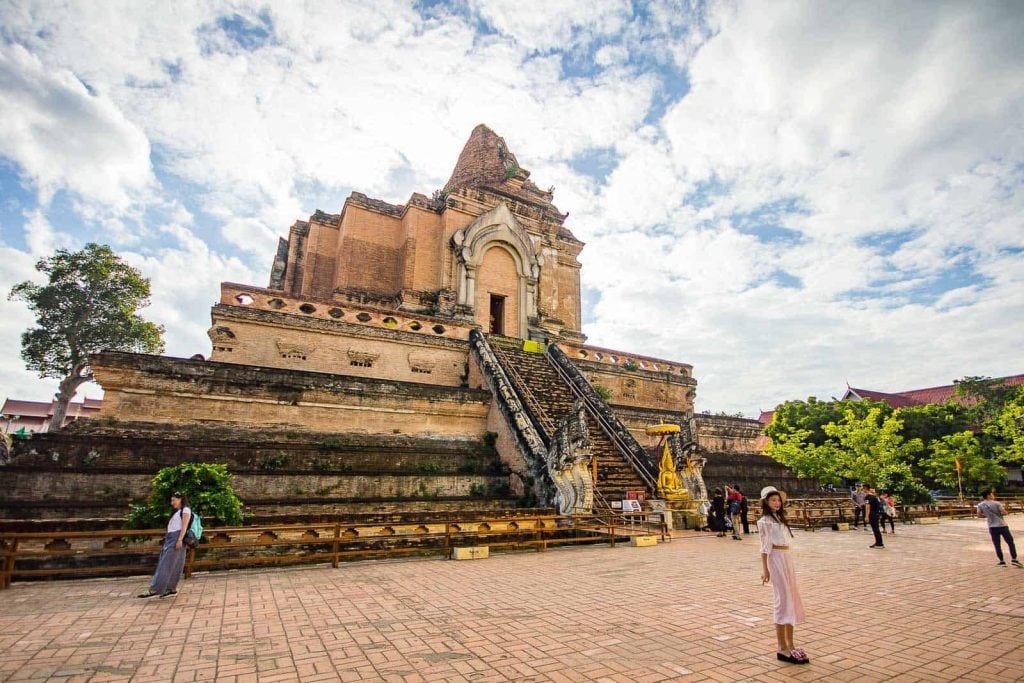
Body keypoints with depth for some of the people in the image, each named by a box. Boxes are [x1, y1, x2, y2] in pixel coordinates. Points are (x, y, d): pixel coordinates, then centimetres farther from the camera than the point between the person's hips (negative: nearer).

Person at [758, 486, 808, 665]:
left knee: (792, 600, 11)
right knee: (783, 601, -6)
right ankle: (782, 648, 1)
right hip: (776, 560, -9)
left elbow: (785, 542, 16)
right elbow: (765, 546, -11)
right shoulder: (765, 521, -8)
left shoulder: (779, 518, 17)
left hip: (787, 558, 9)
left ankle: (790, 645, 20)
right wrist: (764, 569, -14)